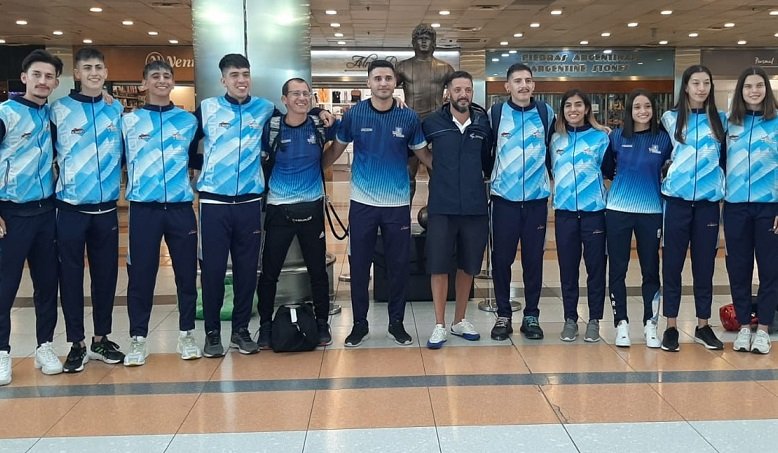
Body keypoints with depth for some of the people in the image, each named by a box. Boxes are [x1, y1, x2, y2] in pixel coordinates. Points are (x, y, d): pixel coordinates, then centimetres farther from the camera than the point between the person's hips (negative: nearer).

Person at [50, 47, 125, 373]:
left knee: (106, 275, 8)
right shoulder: (59, 110, -2)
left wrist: (113, 176, 6)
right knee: (71, 277, 3)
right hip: (70, 209, -2)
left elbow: (127, 154, 17)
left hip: (106, 209, 3)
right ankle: (76, 344, 13)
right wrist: (60, 179, -1)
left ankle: (101, 339, 21)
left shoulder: (117, 111, 7)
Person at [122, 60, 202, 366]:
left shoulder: (188, 121, 9)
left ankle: (186, 335, 18)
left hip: (181, 207, 1)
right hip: (143, 209, -1)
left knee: (187, 273, 5)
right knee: (140, 275, 2)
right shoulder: (129, 121, 6)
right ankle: (138, 339, 12)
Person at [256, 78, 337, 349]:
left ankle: (322, 323, 22)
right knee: (270, 271, 4)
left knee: (318, 269, 8)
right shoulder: (271, 128, -3)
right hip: (279, 209, -1)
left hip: (312, 208, 1)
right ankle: (265, 325, 19)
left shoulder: (320, 126, 0)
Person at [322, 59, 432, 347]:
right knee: (359, 266, 6)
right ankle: (360, 323, 21)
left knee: (398, 266, 7)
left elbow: (424, 155, 8)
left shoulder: (409, 118, -1)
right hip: (362, 203, 0)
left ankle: (396, 323, 23)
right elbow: (336, 150, 10)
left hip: (398, 204, 0)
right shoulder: (354, 114, -2)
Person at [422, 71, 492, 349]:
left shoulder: (483, 123, 3)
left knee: (468, 266, 11)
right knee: (439, 266, 1)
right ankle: (440, 325, 12)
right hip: (442, 207, -2)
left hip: (475, 207, 2)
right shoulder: (432, 123, -3)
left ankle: (459, 321, 26)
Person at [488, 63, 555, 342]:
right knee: (501, 259, 3)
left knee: (534, 259, 6)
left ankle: (531, 316, 16)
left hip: (537, 198, 1)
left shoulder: (546, 113, 4)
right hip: (504, 198, -1)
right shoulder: (495, 113, -1)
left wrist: (551, 176, 16)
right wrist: (492, 174, 8)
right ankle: (503, 315, 14)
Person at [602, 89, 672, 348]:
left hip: (651, 212, 0)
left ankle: (650, 325, 15)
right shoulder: (617, 137, 2)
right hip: (618, 210, 0)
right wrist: (626, 180, 4)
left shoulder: (663, 139, 1)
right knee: (617, 269, 2)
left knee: (650, 269, 6)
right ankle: (621, 324, 11)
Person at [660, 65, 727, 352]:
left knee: (705, 264, 6)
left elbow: (725, 158, 15)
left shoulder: (720, 120, 8)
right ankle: (671, 327, 9)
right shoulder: (671, 118, 3)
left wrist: (722, 185, 10)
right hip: (677, 199, -1)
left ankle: (703, 326, 16)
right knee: (672, 263, 1)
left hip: (708, 201, 1)